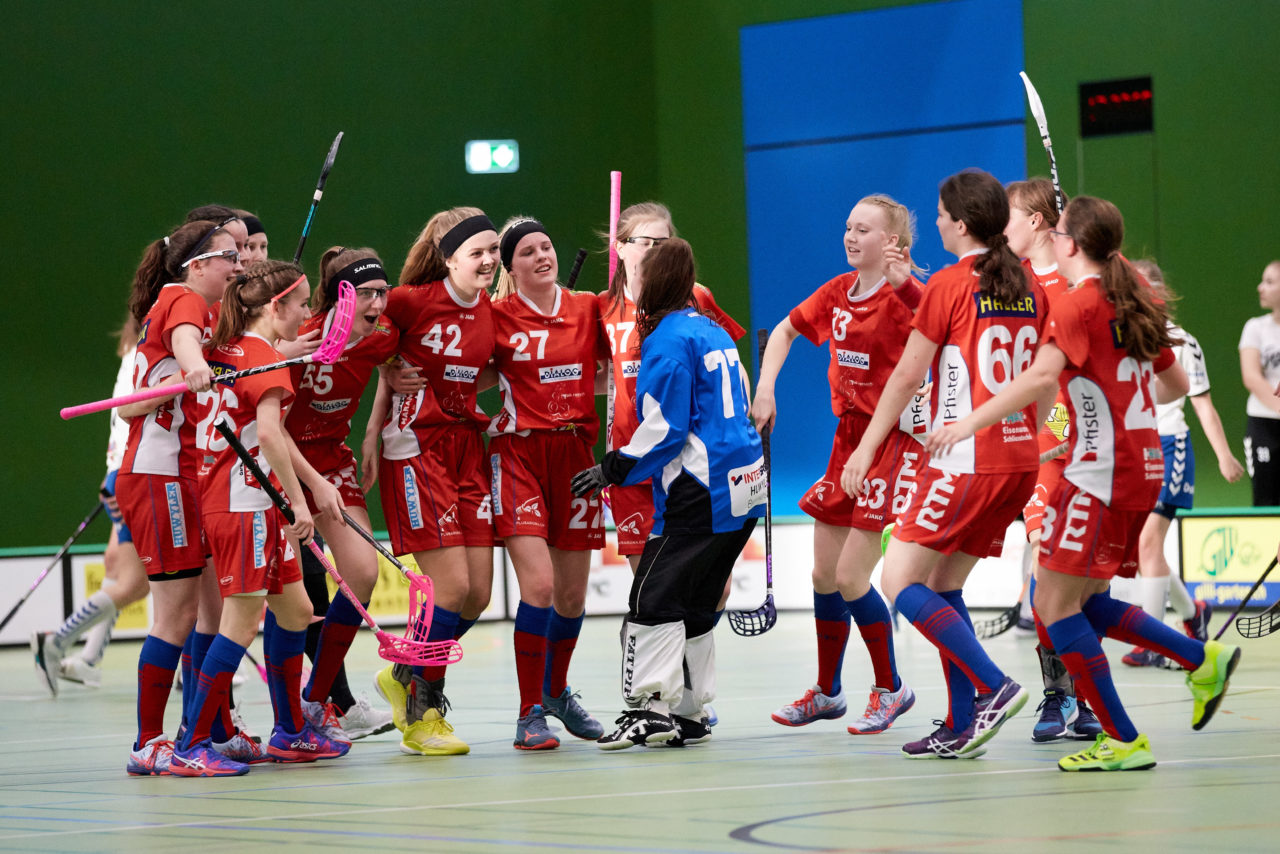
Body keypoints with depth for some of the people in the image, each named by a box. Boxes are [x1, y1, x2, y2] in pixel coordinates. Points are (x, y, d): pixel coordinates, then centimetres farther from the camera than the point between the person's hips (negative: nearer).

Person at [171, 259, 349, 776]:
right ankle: (191, 749, -10)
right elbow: (269, 431, -27)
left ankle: (291, 734, 23)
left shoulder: (227, 347, 13)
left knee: (294, 610, 16)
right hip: (243, 504, -10)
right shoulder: (266, 358, -13)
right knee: (242, 622, -9)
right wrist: (298, 500, -23)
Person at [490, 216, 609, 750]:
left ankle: (557, 692, 35)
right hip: (519, 452, -4)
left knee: (573, 593, 10)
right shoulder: (497, 315, -3)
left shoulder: (587, 308, 7)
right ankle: (530, 715, -7)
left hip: (575, 452, 4)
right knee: (538, 584, -16)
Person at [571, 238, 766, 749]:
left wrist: (613, 470, -7)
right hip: (744, 485, 9)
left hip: (702, 492, -9)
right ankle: (689, 712, 15)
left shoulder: (667, 340, -11)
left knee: (654, 594, -8)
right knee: (695, 603, 13)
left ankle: (650, 706, -13)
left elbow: (665, 429, -15)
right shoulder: (713, 331, 16)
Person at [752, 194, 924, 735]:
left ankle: (891, 689, 9)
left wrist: (902, 283, -44)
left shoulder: (901, 296, -14)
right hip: (848, 437, 8)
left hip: (894, 439, -8)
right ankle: (827, 692, 28)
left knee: (851, 578, -10)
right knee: (824, 574, 12)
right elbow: (786, 330, 23)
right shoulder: (838, 293, 8)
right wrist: (764, 388, 12)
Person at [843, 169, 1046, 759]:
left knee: (900, 582, -5)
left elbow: (907, 376, -6)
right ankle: (961, 726, 8)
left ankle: (994, 687, -17)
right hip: (1019, 459, 8)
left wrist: (866, 447, 1)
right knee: (942, 586, 14)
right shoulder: (1028, 288, 11)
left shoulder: (950, 284, -9)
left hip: (965, 461, -8)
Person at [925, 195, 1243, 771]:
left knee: (1055, 604, -4)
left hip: (1101, 470, -9)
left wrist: (970, 422, -29)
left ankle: (1122, 741, -6)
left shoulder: (1078, 305, -11)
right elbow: (1175, 384, 24)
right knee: (1082, 602, 16)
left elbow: (1040, 377, -28)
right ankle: (1203, 660, 9)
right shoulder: (1135, 304, 14)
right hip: (1143, 467, 9)